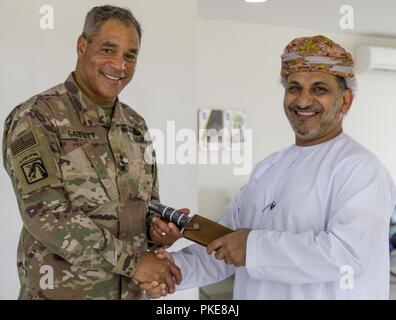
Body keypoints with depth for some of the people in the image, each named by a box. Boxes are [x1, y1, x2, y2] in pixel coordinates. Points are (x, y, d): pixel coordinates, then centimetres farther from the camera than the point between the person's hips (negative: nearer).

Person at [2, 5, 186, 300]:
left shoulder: (136, 125, 7)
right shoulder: (36, 119, -13)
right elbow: (46, 215, -21)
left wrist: (156, 227, -8)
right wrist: (132, 260, -20)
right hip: (62, 291, -6)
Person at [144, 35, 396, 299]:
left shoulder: (360, 167, -16)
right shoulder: (268, 167, 7)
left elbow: (348, 254, -30)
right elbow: (224, 249, 6)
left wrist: (254, 246, -24)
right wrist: (177, 268, -11)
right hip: (251, 292, 7)